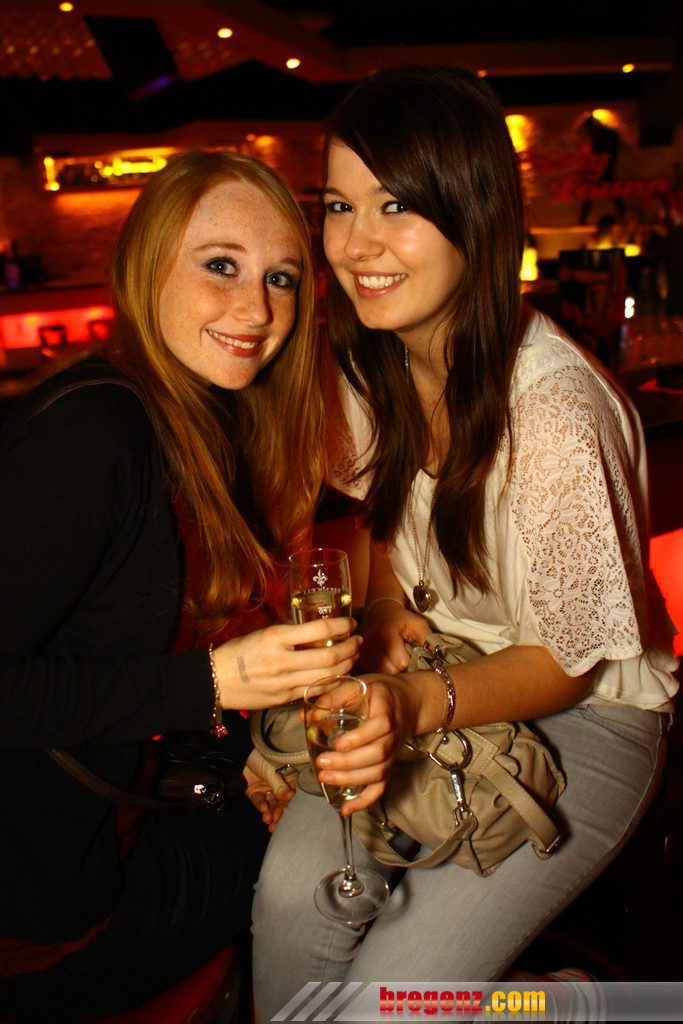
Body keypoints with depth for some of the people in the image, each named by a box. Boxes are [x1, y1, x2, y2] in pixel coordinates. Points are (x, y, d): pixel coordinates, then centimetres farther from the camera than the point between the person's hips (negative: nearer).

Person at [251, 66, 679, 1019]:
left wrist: (420, 706, -33)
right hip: (427, 683, 5)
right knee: (292, 892, -18)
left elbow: (565, 663, -17)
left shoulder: (556, 417, -28)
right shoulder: (369, 361, -7)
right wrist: (384, 611, -10)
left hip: (582, 716, -5)